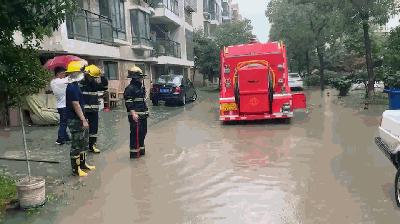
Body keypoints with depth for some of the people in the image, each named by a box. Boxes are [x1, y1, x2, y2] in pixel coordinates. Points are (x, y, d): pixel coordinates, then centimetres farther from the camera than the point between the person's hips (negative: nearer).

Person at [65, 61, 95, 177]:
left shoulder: (75, 86, 13)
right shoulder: (72, 88, -18)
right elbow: (76, 105, -21)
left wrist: (84, 119, 21)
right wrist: (83, 120, -19)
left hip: (79, 119, 10)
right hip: (75, 120, -10)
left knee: (84, 143, 18)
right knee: (76, 145, -2)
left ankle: (83, 164, 31)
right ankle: (75, 169, 8)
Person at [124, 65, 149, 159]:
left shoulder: (141, 87, 17)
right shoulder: (130, 88, -12)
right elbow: (129, 103, -17)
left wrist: (146, 111, 21)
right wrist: (133, 113, -24)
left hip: (143, 115, 9)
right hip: (135, 116, -9)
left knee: (143, 133, 16)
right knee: (136, 133, -6)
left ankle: (141, 149, 29)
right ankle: (134, 152, 3)